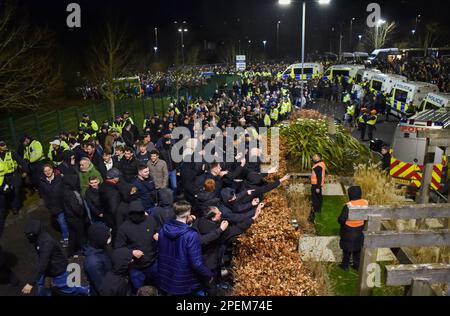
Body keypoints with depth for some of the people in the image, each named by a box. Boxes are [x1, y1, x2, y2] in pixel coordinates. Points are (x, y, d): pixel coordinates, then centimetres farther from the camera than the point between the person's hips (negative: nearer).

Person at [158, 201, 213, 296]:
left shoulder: (163, 229, -7)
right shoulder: (191, 235, -26)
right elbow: (197, 263, -24)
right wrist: (209, 275, -8)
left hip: (166, 282, 6)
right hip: (185, 286, -6)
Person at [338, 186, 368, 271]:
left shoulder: (348, 206, -29)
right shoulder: (365, 203, -13)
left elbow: (341, 219, -25)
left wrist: (340, 220, -2)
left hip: (348, 230, -4)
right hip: (360, 229, 4)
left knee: (347, 248, 14)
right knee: (358, 248, 21)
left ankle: (345, 265, 27)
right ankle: (357, 265, 33)